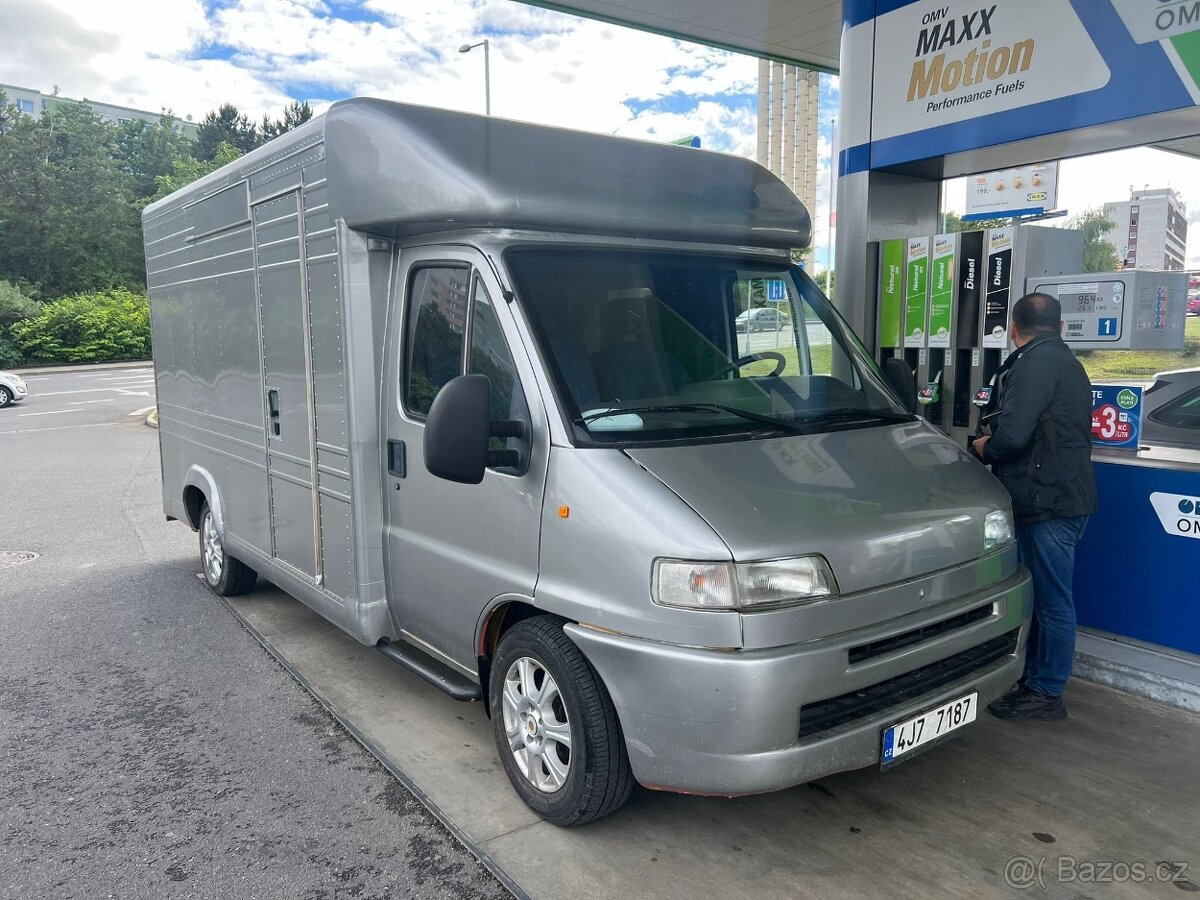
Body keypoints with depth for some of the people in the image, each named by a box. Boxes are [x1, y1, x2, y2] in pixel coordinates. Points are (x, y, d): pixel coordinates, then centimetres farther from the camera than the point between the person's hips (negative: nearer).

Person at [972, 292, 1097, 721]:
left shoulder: (1036, 362, -14)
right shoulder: (1065, 360, 19)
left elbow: (1012, 434, -23)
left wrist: (984, 449, -4)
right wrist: (996, 446, 23)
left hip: (1049, 499, -10)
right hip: (1065, 493, 10)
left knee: (1052, 600, -1)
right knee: (1043, 596, 16)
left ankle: (1046, 694, 8)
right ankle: (1034, 678, 27)